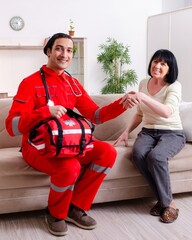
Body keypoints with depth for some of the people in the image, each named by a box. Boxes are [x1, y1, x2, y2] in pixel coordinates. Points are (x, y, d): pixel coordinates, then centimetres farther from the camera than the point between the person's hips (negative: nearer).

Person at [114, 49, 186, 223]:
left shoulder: (174, 86, -9)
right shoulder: (143, 84, 8)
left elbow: (167, 112, -30)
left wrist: (142, 97, -39)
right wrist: (127, 131, 7)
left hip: (172, 133, -4)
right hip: (148, 132, 4)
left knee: (155, 156, -36)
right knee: (138, 154, -31)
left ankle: (168, 202, -15)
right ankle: (164, 200, -15)